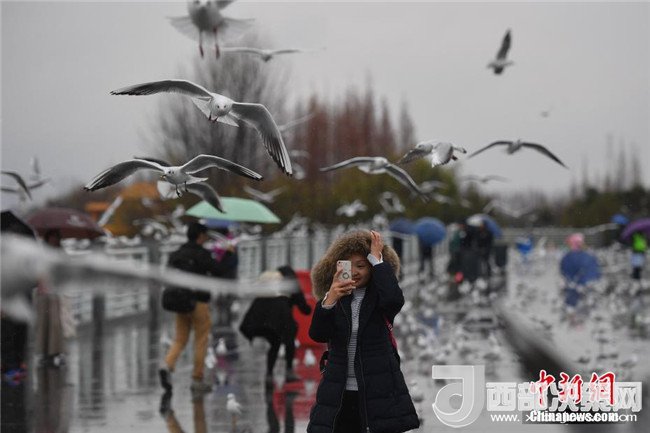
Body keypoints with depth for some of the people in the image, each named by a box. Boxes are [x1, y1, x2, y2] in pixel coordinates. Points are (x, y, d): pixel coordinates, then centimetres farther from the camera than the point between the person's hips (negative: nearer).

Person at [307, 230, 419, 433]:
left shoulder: (378, 296, 1)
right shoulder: (336, 298, 6)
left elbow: (395, 299, -24)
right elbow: (317, 334, -7)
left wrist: (377, 259, -15)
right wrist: (328, 301, -25)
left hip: (378, 393, -2)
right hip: (339, 394, 2)